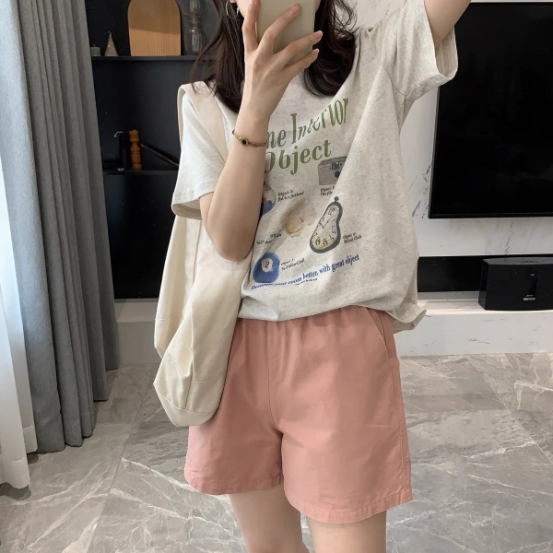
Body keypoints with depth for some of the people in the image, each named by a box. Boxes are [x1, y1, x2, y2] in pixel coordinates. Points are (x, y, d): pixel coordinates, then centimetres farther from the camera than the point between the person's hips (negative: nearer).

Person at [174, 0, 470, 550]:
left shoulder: (377, 61, 2)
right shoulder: (207, 103, 5)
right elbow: (228, 242, -9)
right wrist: (256, 107, -19)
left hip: (344, 344, -2)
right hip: (241, 346, 3)